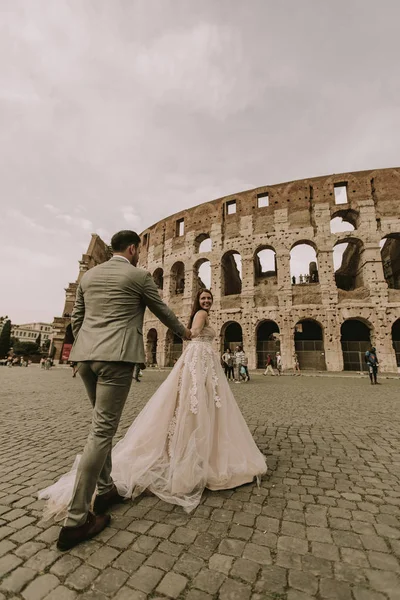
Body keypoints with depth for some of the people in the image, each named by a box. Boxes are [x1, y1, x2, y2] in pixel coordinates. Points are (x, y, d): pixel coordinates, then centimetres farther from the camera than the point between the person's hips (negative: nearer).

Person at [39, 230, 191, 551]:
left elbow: (76, 318, 17)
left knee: (102, 424, 19)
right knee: (103, 429, -2)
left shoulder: (88, 275, 16)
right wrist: (184, 331, 25)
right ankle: (76, 519, 7)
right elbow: (163, 311, 8)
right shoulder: (139, 275, -1)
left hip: (86, 356, 8)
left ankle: (104, 490, 32)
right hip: (116, 356, -7)